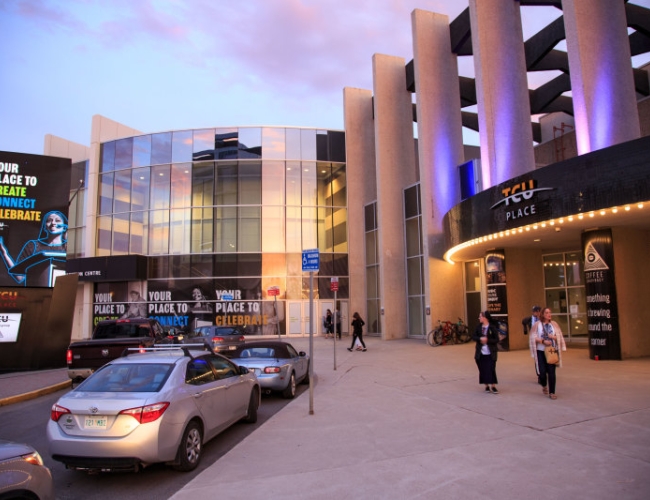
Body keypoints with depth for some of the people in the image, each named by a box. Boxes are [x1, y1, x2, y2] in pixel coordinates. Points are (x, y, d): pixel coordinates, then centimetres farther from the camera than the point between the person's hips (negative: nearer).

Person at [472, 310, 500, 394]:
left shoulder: (492, 327, -8)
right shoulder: (478, 326, 3)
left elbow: (496, 340, -8)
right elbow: (473, 337, 3)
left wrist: (487, 340, -19)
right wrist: (480, 339, -15)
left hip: (490, 353, -3)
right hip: (480, 353, 3)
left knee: (491, 369, -4)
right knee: (483, 370, 7)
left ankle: (493, 386, 9)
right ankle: (487, 386, 21)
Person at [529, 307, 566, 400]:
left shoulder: (554, 324, 3)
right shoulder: (537, 324, -4)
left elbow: (560, 337, 6)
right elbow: (532, 338, -6)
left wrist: (554, 337, -14)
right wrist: (543, 341, -16)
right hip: (540, 351, -2)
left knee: (551, 372, -1)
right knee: (542, 371, -3)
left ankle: (552, 392, 11)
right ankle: (544, 385, 29)